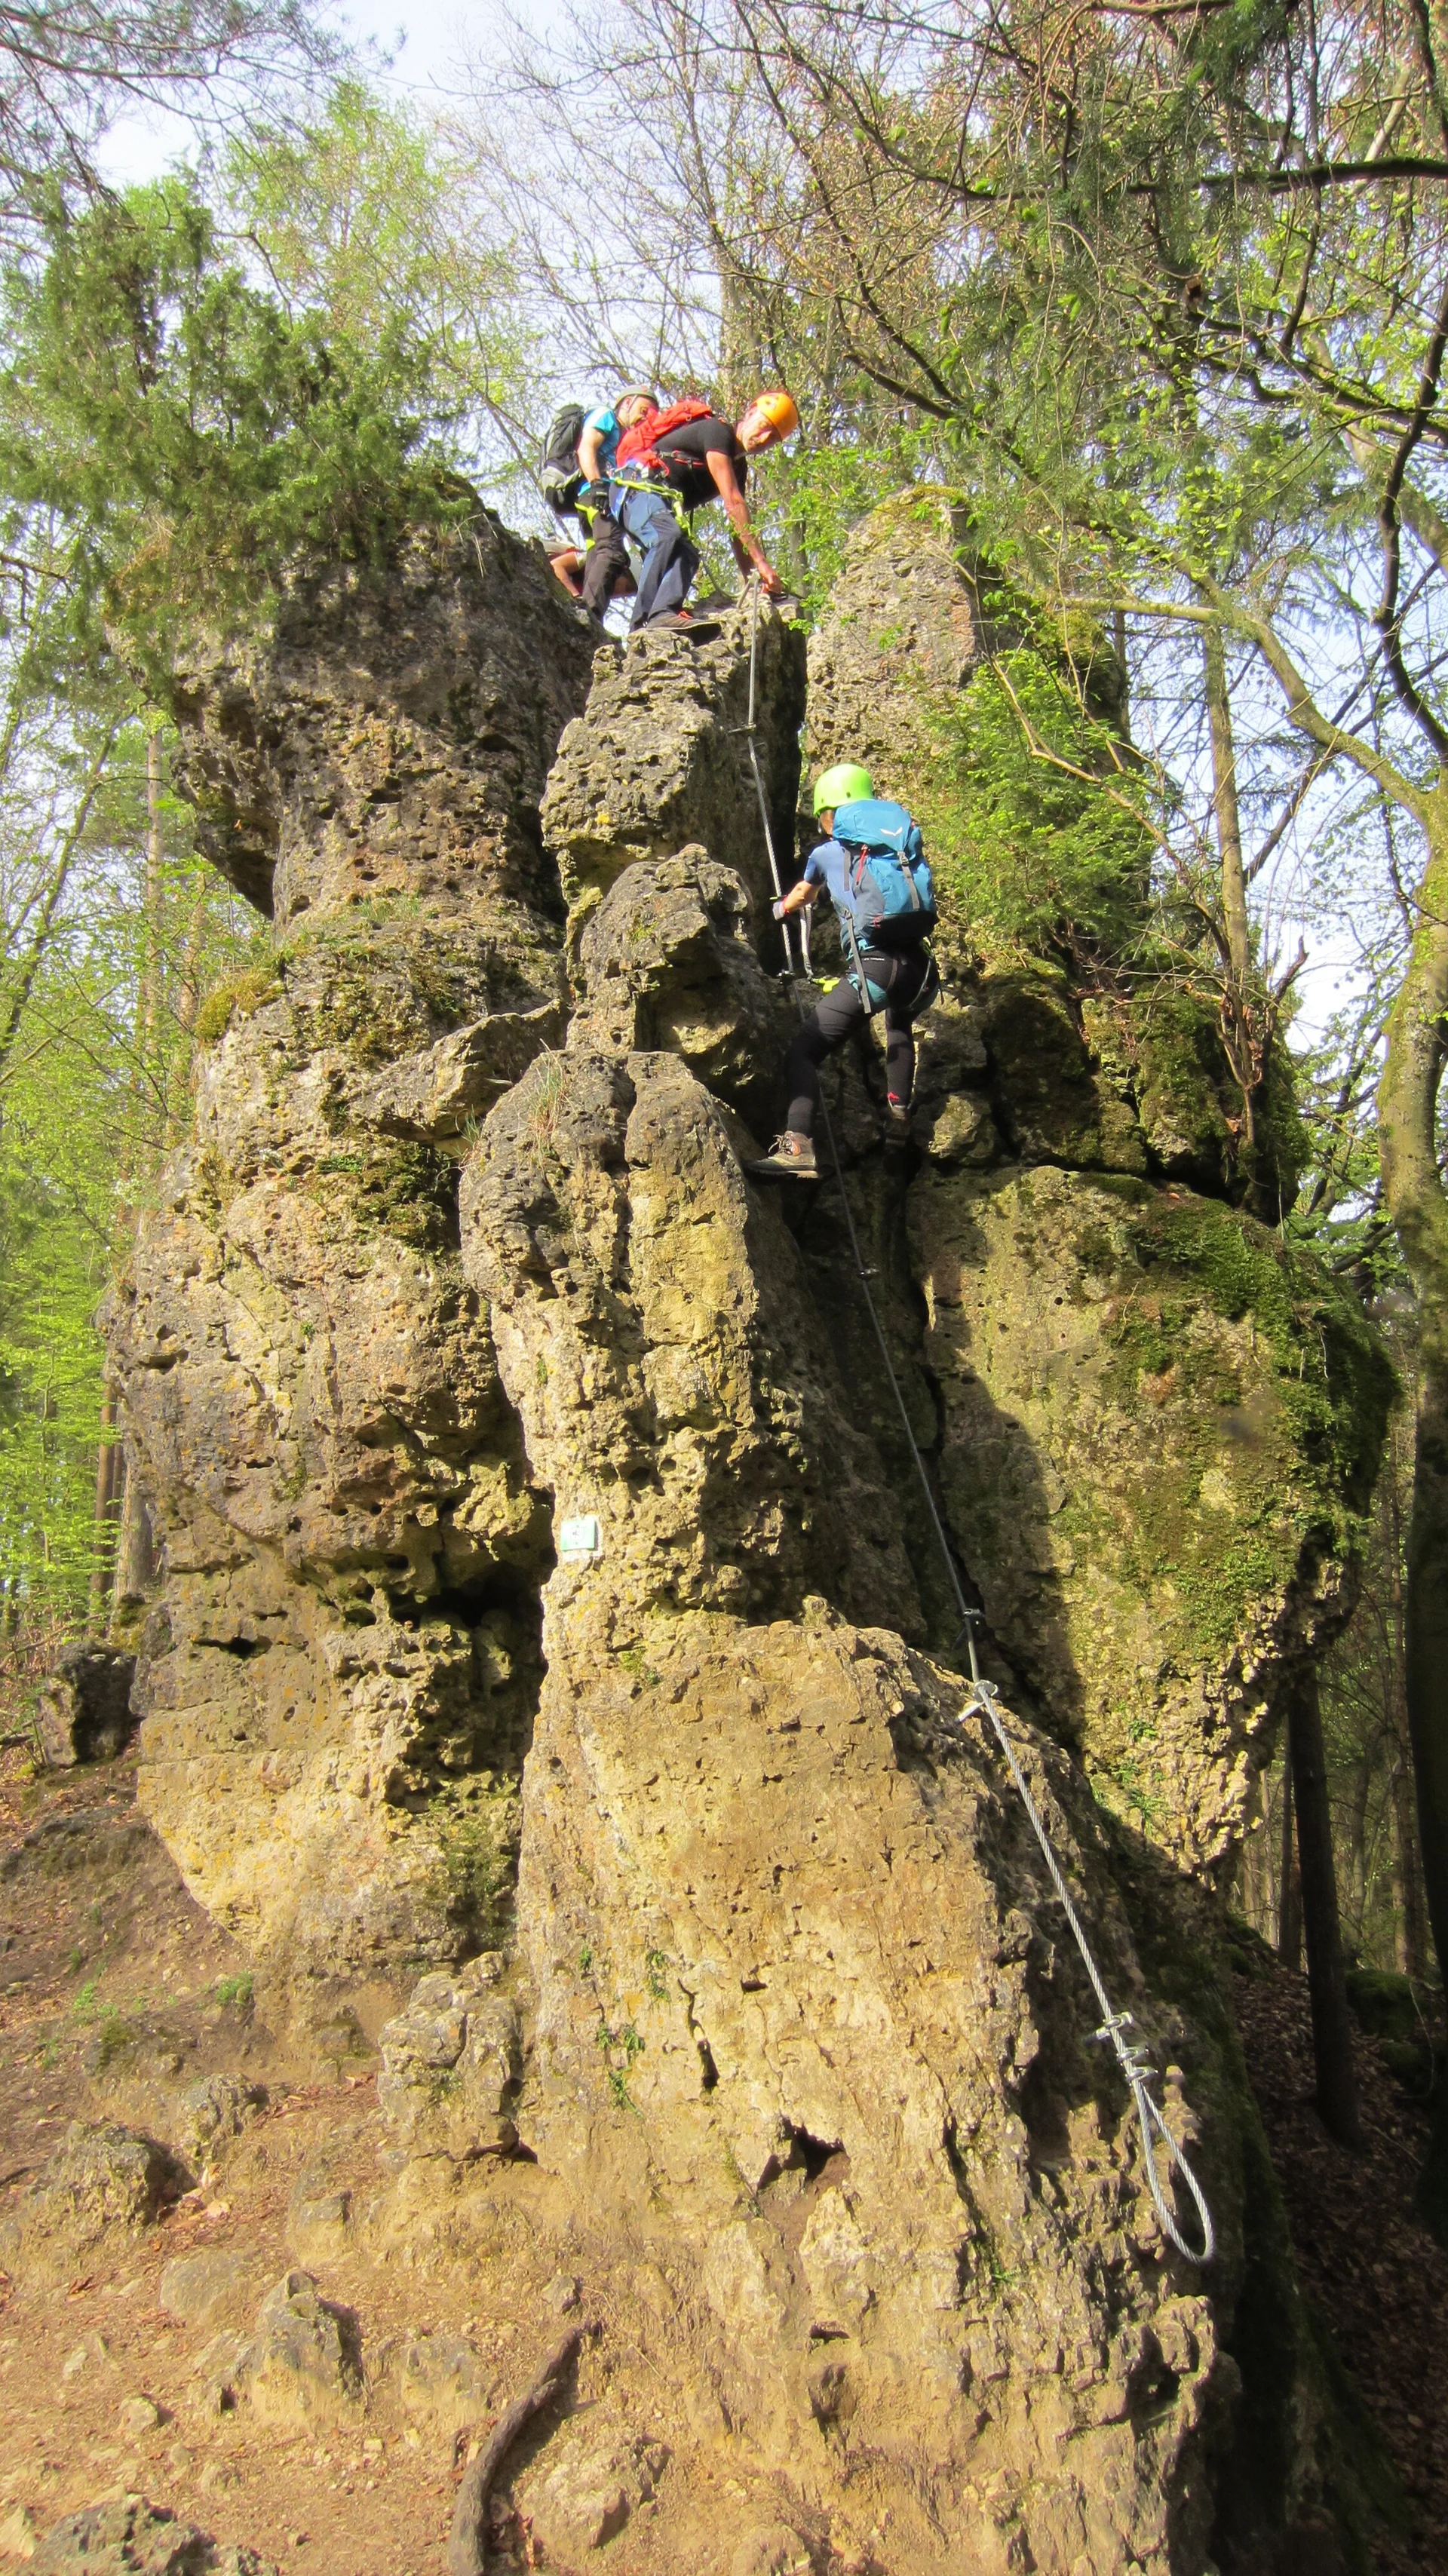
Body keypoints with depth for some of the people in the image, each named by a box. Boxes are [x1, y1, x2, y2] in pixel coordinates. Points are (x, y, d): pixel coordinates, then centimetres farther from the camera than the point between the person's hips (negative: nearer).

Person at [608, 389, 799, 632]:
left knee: (686, 555, -11)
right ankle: (652, 616, -43)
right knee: (669, 537, -33)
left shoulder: (739, 466, 15)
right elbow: (733, 502, -22)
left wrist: (753, 580, 5)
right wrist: (761, 562, -26)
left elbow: (738, 528, 15)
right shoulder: (717, 431, -13)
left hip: (667, 502, 10)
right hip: (638, 488, -10)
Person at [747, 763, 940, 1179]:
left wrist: (780, 910, 63)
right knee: (900, 1023, 38)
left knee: (803, 1050, -3)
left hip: (874, 967, -4)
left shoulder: (826, 852, 16)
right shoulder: (904, 834, 22)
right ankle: (898, 1114, 29)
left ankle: (798, 1146, -23)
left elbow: (803, 894, 39)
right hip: (921, 968, 5)